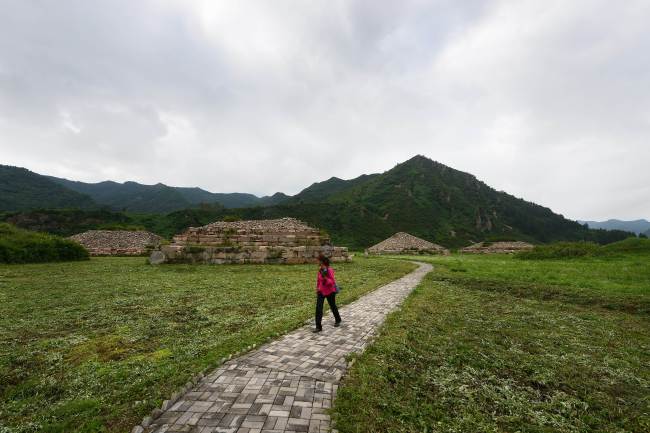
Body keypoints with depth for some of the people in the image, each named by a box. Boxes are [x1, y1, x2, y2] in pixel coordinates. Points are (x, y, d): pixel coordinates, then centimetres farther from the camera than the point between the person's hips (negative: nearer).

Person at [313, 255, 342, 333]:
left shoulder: (329, 270, -21)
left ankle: (338, 320, 43)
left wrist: (325, 277, -38)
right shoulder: (320, 270, -3)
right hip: (321, 291, 5)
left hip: (330, 292, -4)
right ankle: (318, 327, -2)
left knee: (333, 306, 16)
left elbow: (332, 282, -25)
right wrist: (317, 289, 17)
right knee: (318, 308, -8)